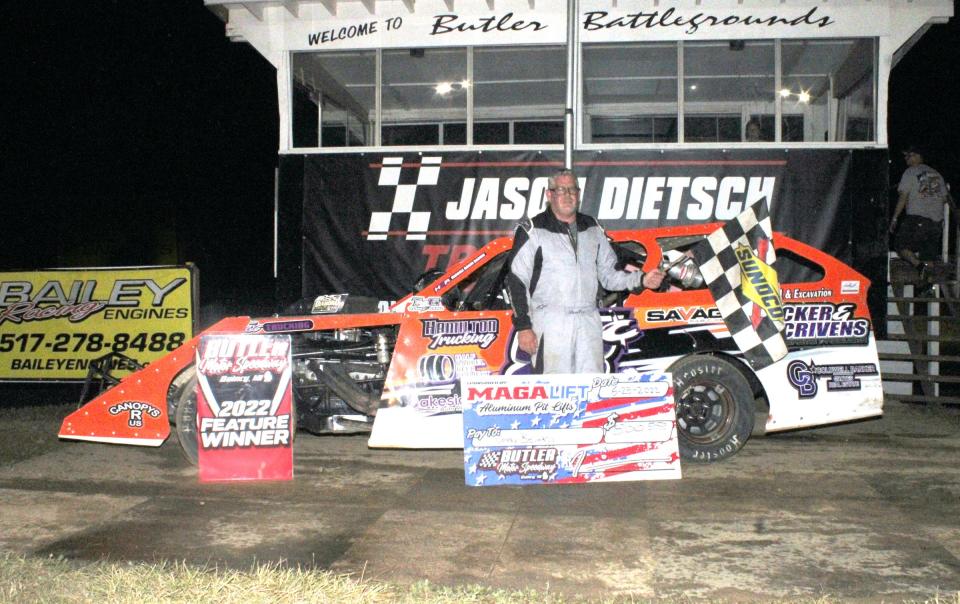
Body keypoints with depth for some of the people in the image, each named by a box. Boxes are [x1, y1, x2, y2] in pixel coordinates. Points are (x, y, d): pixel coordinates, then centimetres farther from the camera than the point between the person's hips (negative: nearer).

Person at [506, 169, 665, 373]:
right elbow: (517, 281, -3)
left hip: (589, 323, 5)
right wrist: (523, 326, -9)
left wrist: (641, 279, 1)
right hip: (550, 323, -5)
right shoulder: (533, 231, -1)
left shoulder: (592, 228, 16)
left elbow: (609, 274, 18)